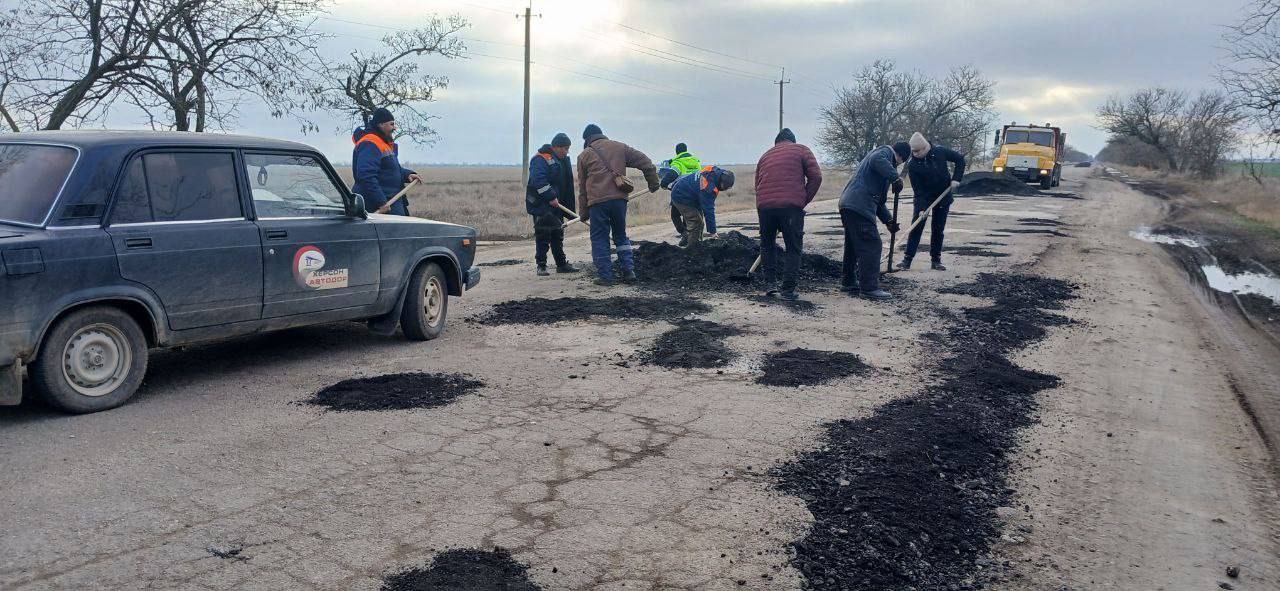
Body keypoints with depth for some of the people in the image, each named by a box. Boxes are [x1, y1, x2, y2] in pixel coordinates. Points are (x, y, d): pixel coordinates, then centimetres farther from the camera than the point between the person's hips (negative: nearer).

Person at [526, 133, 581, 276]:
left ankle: (562, 264, 21)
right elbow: (538, 180, -27)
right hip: (541, 205, -8)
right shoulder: (540, 159, -13)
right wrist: (551, 197, -29)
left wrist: (570, 208, 15)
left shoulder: (564, 160, 15)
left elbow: (568, 185, 20)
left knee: (557, 235, 13)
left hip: (557, 205, 8)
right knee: (543, 236, -5)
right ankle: (541, 266, 2)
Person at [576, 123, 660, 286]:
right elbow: (644, 162, 10)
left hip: (597, 201, -2)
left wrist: (583, 212, 18)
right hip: (619, 199, 3)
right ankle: (629, 271, 11)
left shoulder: (584, 155, 11)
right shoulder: (620, 147, 14)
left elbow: (582, 187, 13)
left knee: (599, 239, 6)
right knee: (621, 236, 17)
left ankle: (605, 276, 4)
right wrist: (653, 182, 19)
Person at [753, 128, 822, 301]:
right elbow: (816, 177, 1)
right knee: (793, 248, 6)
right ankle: (788, 289, 1)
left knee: (767, 245, 22)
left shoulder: (765, 156, 24)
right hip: (791, 205, -3)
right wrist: (804, 200, 9)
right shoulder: (801, 150, 13)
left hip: (764, 205, 3)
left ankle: (772, 283, 17)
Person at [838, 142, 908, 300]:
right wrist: (895, 177, -24)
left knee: (854, 245, 19)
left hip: (848, 204, 10)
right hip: (859, 206, -10)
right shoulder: (886, 151, 6)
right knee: (872, 244, -8)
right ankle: (870, 287, -9)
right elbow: (877, 160, -22)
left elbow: (879, 199, 30)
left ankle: (850, 282, 30)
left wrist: (888, 220, 23)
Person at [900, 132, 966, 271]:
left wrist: (956, 178, -10)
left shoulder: (940, 152, -14)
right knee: (916, 227, -7)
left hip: (943, 197, 1)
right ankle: (907, 259, -5)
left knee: (938, 229, 5)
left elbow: (960, 159, 0)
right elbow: (917, 189, -18)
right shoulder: (912, 165, -17)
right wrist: (922, 208, -26)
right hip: (923, 198, -1)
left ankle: (936, 259, 13)